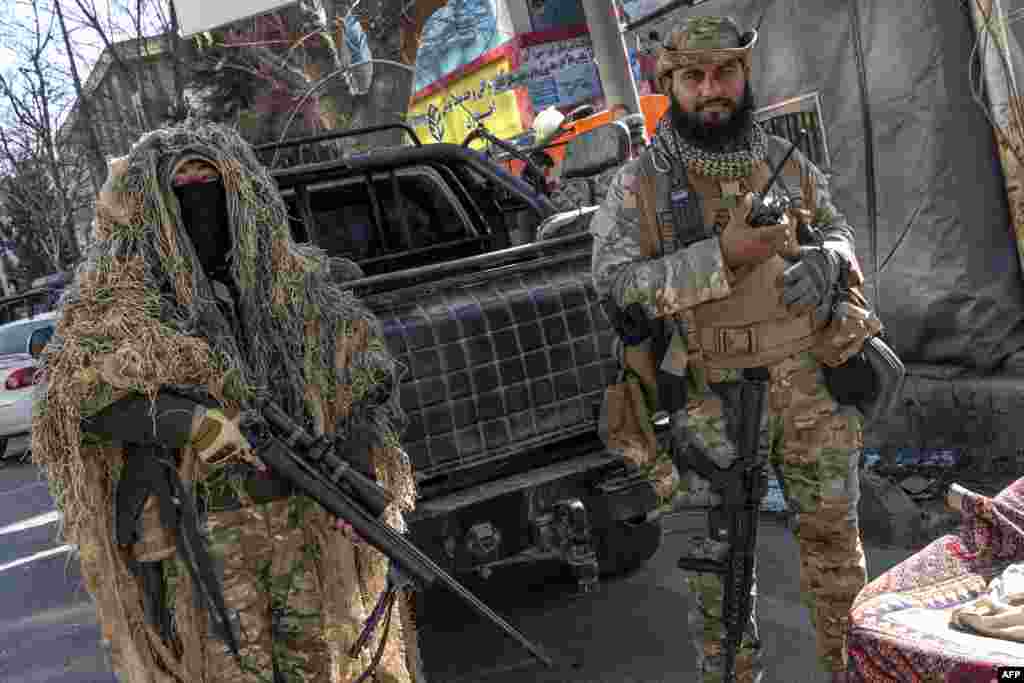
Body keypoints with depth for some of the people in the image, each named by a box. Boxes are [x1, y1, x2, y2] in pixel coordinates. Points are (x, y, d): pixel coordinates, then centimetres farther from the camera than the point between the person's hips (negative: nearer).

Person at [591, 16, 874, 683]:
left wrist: (825, 258, -10)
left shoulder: (790, 164, 4)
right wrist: (721, 256, -25)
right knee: (718, 552, 9)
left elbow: (839, 229, 16)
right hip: (711, 399, -3)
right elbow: (615, 279, -16)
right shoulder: (638, 184, -7)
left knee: (833, 534, 16)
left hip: (813, 384, 3)